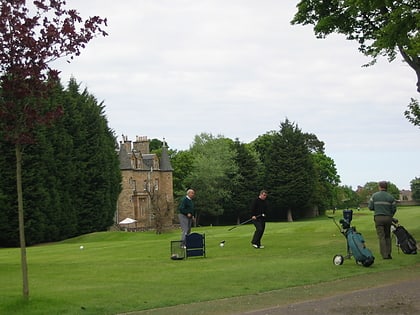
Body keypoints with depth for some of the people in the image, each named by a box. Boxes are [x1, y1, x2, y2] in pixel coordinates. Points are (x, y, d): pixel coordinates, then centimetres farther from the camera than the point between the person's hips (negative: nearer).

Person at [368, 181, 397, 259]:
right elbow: (394, 209, 2)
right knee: (388, 236, 14)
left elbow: (370, 207, -1)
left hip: (378, 218, -1)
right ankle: (388, 253, 7)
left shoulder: (374, 195, 0)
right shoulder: (391, 197, 3)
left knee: (381, 237, -1)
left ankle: (385, 255, -7)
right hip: (388, 218, 2)